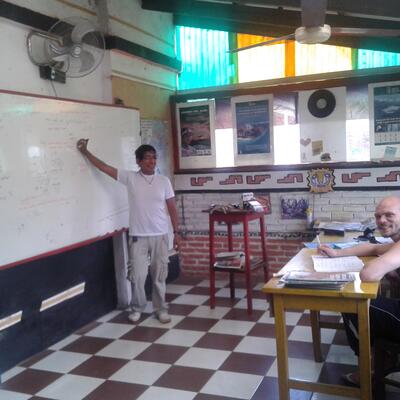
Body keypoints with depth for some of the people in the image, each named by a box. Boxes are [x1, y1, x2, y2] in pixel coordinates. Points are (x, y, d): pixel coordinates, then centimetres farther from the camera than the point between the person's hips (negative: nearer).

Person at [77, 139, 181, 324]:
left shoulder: (164, 181, 1)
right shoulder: (130, 178, -2)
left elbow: (172, 208, 3)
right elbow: (104, 167, -2)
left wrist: (176, 232, 1)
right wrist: (85, 152, -5)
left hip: (160, 236, 1)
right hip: (138, 236, 0)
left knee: (159, 275, 9)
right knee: (137, 275, 3)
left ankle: (160, 308, 24)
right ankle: (137, 307, 25)